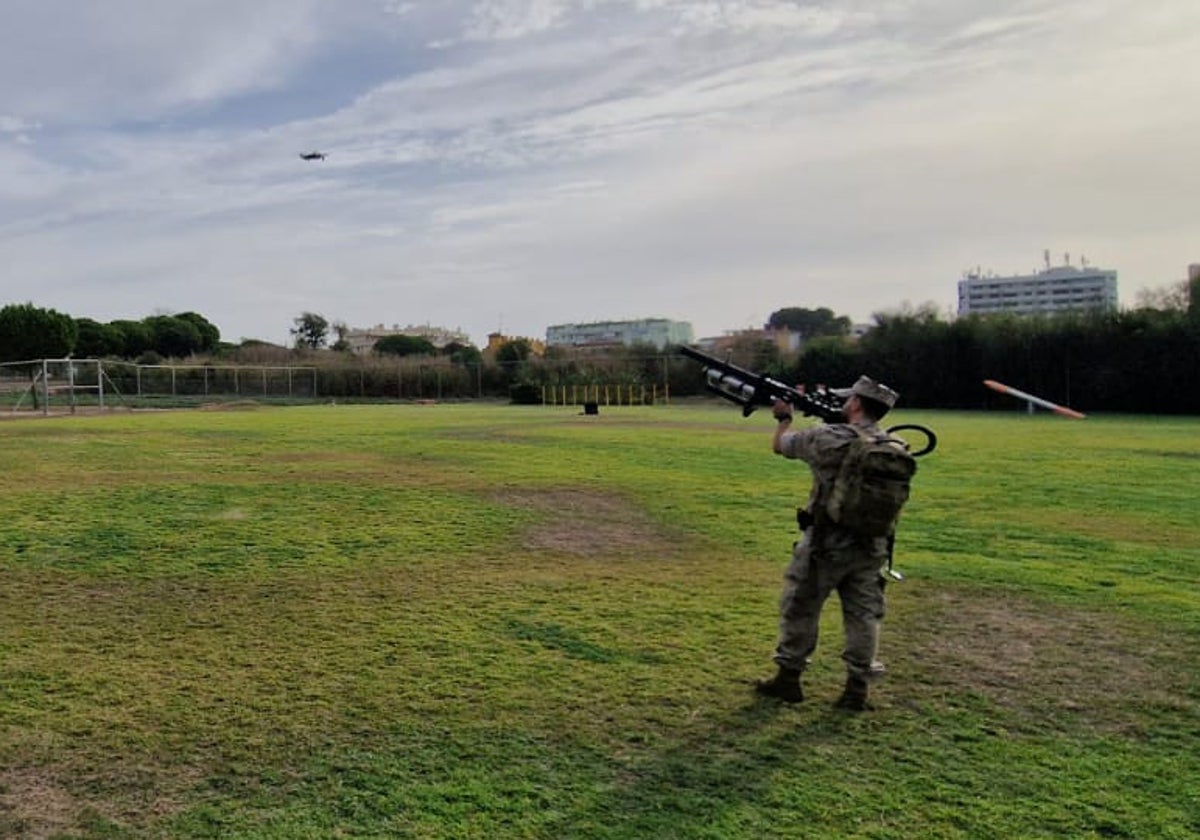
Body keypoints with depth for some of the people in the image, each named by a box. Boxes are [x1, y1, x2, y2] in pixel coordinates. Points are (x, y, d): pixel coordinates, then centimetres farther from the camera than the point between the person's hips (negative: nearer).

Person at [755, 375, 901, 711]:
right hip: (872, 548, 5)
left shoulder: (827, 437, -14)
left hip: (826, 545, -4)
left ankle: (788, 679, 20)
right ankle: (858, 688, 18)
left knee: (800, 610, 10)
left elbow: (779, 445, 3)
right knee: (864, 615, 13)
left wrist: (784, 416, 22)